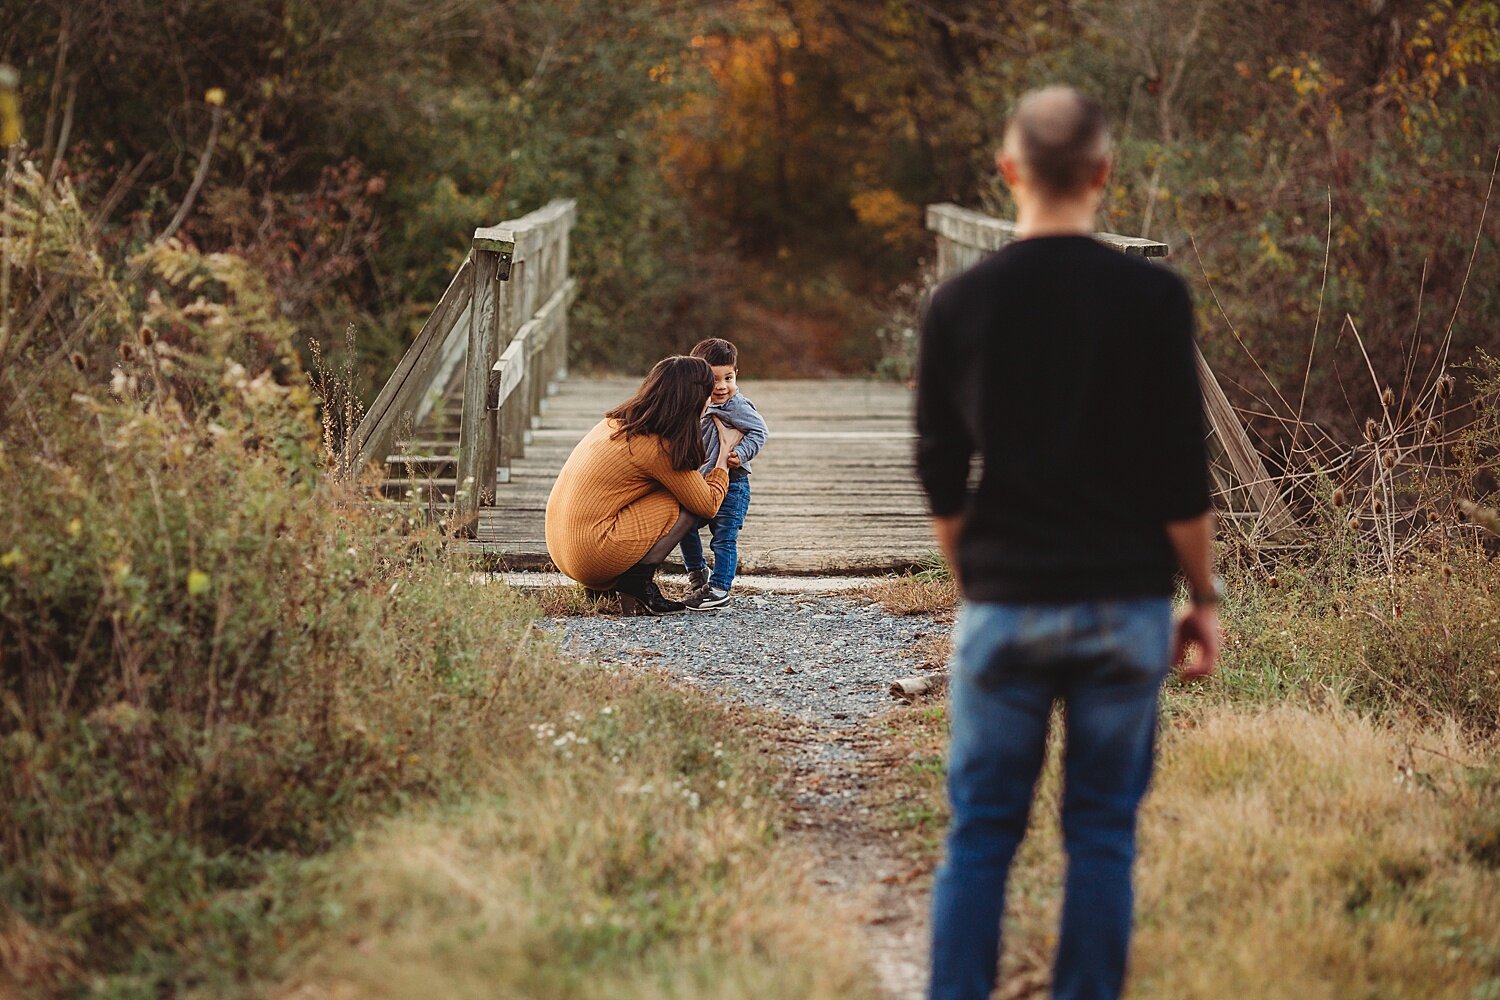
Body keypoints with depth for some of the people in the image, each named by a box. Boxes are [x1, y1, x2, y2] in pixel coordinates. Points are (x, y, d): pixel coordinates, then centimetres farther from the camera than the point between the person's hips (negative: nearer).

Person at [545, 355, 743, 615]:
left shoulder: (617, 421, 10)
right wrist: (726, 450, 9)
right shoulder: (657, 448, -15)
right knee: (688, 503, -2)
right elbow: (709, 504, -5)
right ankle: (637, 580, -6)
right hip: (592, 553, -9)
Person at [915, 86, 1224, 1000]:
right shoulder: (1153, 298, -5)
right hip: (1125, 604, -1)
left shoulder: (961, 305, 0)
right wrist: (1205, 597, 5)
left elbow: (941, 478, 5)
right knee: (1103, 832, 7)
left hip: (1006, 605, 1)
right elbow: (1183, 475, -5)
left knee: (982, 832, 7)